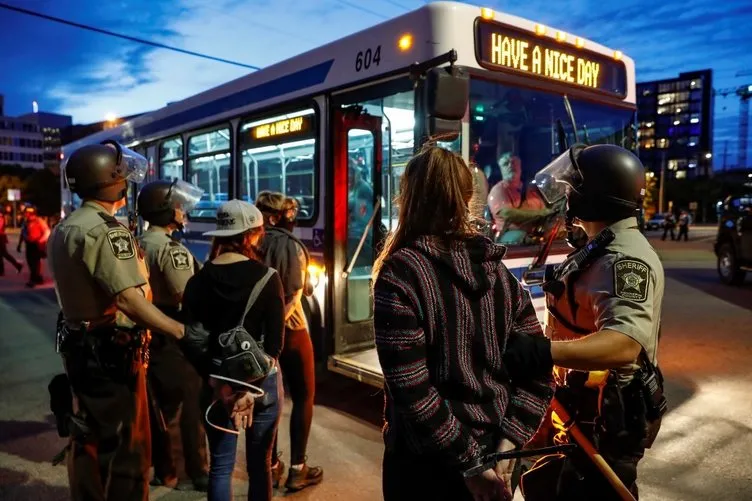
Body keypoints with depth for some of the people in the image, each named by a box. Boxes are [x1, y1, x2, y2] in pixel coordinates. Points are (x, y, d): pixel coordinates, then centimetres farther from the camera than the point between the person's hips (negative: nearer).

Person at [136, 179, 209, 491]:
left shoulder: (138, 245, 8)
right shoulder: (171, 249, -19)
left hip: (149, 335, 8)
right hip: (176, 337, -8)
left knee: (161, 405, 16)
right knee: (191, 406, 3)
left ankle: (163, 472, 26)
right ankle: (198, 473, 14)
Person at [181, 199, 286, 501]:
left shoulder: (199, 280, -2)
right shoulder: (266, 277, -9)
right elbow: (275, 339, -12)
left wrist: (214, 380, 1)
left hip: (217, 381, 2)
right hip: (261, 379, -2)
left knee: (220, 465, 13)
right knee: (259, 463, 13)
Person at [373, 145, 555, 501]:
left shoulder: (399, 274, -17)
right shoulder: (499, 270, 0)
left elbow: (411, 390, -23)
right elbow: (540, 374, -1)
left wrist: (469, 463, -15)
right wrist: (505, 445, -6)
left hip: (427, 464, -5)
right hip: (492, 457, 5)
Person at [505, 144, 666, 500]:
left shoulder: (625, 258, -24)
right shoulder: (601, 248, 10)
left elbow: (624, 344, -39)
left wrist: (544, 352, -51)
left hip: (607, 419, -10)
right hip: (583, 410, 10)